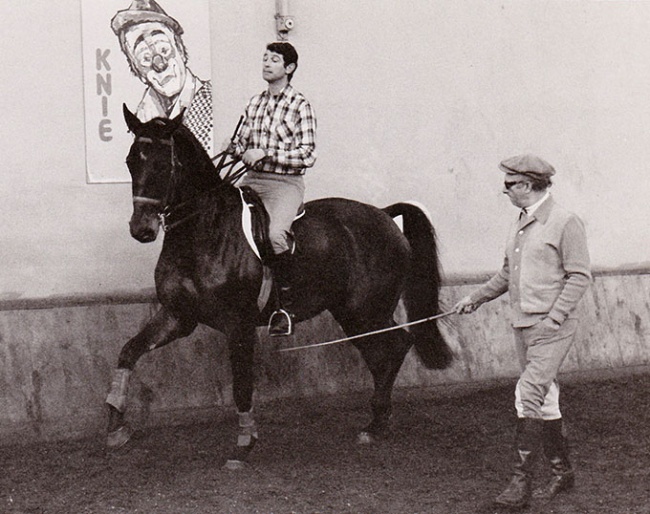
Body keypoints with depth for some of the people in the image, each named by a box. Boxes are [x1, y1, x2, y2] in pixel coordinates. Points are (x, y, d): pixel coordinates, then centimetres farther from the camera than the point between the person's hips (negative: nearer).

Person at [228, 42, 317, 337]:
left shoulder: (299, 106, -4)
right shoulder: (255, 103, 15)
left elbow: (307, 156, -10)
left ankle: (285, 306, -20)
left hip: (285, 183, -7)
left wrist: (265, 153, -16)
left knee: (276, 234, -32)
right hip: (251, 180, 7)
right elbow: (243, 142, 23)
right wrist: (236, 147, -2)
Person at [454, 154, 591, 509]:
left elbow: (580, 276, -12)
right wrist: (475, 299, 21)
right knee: (544, 401, 13)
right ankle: (561, 472, 24)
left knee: (529, 394, -16)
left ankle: (521, 482, -15)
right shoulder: (521, 223, 14)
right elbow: (508, 273, 25)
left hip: (552, 329, -8)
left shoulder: (565, 223, -10)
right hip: (523, 326, 8)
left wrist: (554, 317, -19)